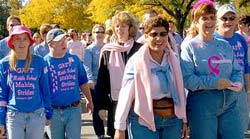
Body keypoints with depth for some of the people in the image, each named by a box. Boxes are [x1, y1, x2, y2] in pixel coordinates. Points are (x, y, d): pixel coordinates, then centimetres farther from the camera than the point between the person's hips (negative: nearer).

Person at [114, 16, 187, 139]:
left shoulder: (174, 60, 6)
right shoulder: (136, 61, -8)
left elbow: (180, 91, 12)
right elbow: (126, 95, -9)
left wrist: (184, 119, 13)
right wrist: (120, 128, -10)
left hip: (173, 120, 4)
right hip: (143, 121, -4)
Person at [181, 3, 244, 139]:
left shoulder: (225, 45, 12)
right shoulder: (190, 47, -4)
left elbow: (237, 70, 15)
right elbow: (186, 79, -14)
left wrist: (239, 83, -8)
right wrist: (215, 83, -19)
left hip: (229, 105, 5)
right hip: (201, 106, -4)